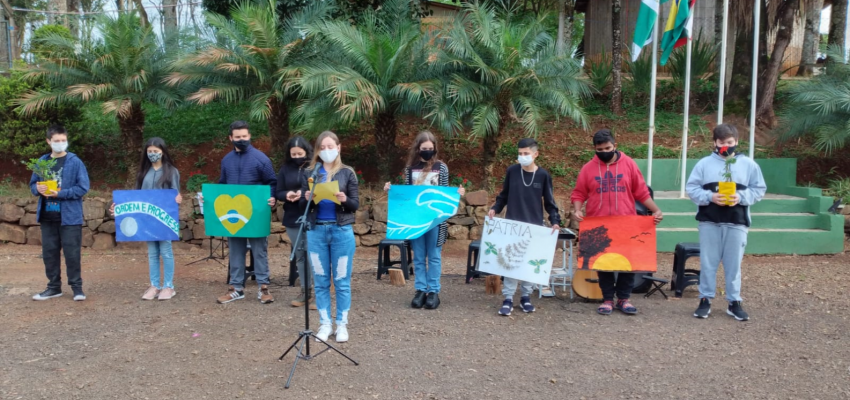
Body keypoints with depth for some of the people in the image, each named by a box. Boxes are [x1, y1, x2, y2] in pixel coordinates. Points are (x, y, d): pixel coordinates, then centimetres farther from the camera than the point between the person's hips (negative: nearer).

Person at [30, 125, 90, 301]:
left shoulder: (75, 162, -6)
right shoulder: (42, 161, 7)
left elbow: (83, 188, -10)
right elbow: (33, 184, 14)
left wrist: (59, 193, -19)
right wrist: (38, 188, -9)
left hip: (70, 216, -5)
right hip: (47, 216, 5)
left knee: (72, 253, 1)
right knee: (49, 253, 11)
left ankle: (77, 287, 11)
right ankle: (54, 287, 23)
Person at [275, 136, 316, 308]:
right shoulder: (285, 168, 7)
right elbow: (278, 193, 8)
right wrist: (287, 195, -13)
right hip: (292, 219, 4)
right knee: (299, 256, 12)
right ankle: (304, 291, 22)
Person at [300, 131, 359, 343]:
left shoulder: (348, 173, 2)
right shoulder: (309, 174, 6)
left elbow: (356, 204, 0)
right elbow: (302, 204, 6)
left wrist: (344, 200, -20)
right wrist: (307, 198, -15)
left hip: (342, 231, -2)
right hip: (316, 231, 2)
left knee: (342, 281, 4)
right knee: (321, 281, 7)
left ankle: (342, 324, 14)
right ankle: (324, 324, 17)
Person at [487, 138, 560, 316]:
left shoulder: (543, 175, -3)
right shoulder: (511, 171, -1)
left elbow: (549, 202, 3)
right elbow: (504, 195, 10)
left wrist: (555, 221, -9)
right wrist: (495, 208, -4)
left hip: (534, 226, 0)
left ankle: (526, 296, 20)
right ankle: (508, 298, 4)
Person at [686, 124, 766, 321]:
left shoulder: (749, 164, 5)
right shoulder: (704, 163, 2)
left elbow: (759, 189, 6)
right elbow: (692, 189, 1)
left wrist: (741, 197, -11)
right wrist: (710, 197, -15)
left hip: (737, 222, 0)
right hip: (709, 221, 0)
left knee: (733, 263, 7)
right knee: (708, 262, 5)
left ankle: (734, 302, 17)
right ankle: (705, 300, 14)